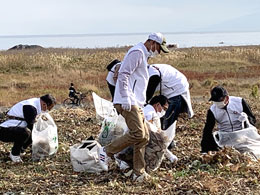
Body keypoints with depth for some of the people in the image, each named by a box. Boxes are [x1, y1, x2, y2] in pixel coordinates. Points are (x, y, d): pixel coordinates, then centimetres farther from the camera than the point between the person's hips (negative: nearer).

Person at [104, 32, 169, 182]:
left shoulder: (144, 56, 25)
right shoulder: (137, 52, -8)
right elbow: (123, 74, -18)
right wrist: (126, 98, -23)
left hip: (136, 104, 11)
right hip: (128, 102, -11)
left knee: (144, 137, 6)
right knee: (137, 133, -18)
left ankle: (139, 172, 8)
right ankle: (108, 151, -4)